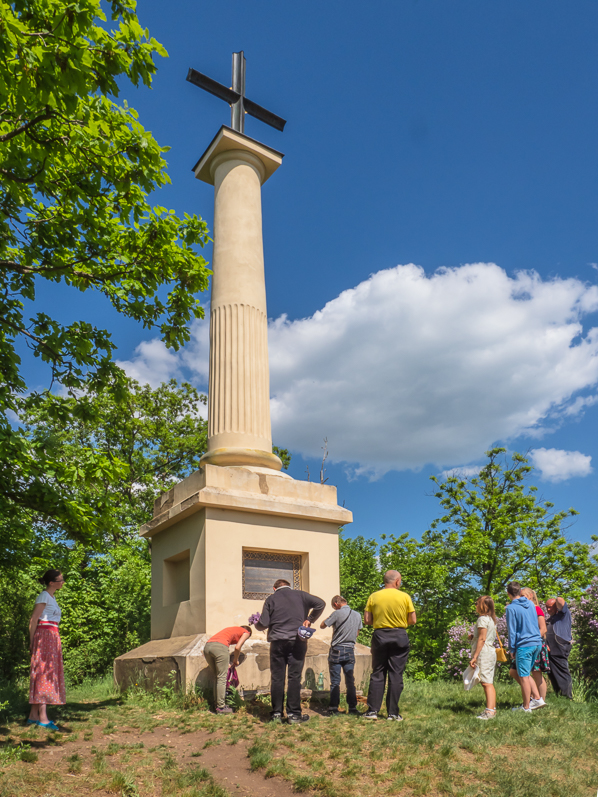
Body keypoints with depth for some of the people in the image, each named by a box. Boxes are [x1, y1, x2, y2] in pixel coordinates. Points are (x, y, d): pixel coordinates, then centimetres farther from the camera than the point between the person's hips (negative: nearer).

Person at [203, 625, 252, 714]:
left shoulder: (232, 629, 36)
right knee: (222, 678, 2)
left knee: (216, 676, 19)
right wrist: (235, 660, 21)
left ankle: (216, 704, 22)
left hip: (207, 646, 7)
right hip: (220, 646, -7)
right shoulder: (246, 632, 19)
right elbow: (237, 647, 5)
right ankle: (220, 707, 6)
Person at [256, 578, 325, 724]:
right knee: (294, 677, 4)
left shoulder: (271, 599, 7)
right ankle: (293, 714, 5)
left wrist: (256, 624, 21)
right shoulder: (300, 595, 9)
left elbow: (263, 624, 0)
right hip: (297, 641, 0)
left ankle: (277, 713, 11)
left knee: (277, 678, 7)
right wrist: (309, 619, 7)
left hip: (277, 642, 0)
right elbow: (320, 603, -1)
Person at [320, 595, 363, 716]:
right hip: (350, 650, 4)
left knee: (335, 681, 2)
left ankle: (334, 707, 2)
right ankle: (352, 707, 10)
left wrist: (329, 617, 10)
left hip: (337, 650, -4)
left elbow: (322, 625, -6)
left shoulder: (337, 613, -13)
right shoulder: (357, 615, 5)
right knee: (350, 681, 10)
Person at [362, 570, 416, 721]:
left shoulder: (373, 597, 0)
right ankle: (392, 713, 7)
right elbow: (413, 620, -1)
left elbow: (367, 620, -1)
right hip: (399, 636, -1)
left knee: (377, 674, 9)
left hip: (379, 635, 1)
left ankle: (372, 710, 7)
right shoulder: (404, 597, -3)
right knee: (396, 675, 5)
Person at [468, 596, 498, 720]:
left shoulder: (483, 619, -12)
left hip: (484, 653, -10)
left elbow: (482, 639, -17)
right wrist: (474, 636, 16)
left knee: (486, 682, -12)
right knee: (489, 683, 13)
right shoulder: (491, 619, 16)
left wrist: (474, 656, -17)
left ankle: (490, 711, -15)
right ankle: (492, 708, 17)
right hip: (491, 652, 10)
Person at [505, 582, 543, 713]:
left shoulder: (511, 608, -11)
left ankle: (526, 707, 10)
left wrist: (512, 649, -3)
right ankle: (537, 698, 15)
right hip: (537, 643, 7)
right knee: (525, 673, 21)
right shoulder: (530, 604, 8)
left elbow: (512, 630, -10)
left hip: (524, 645, -7)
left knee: (523, 676, 3)